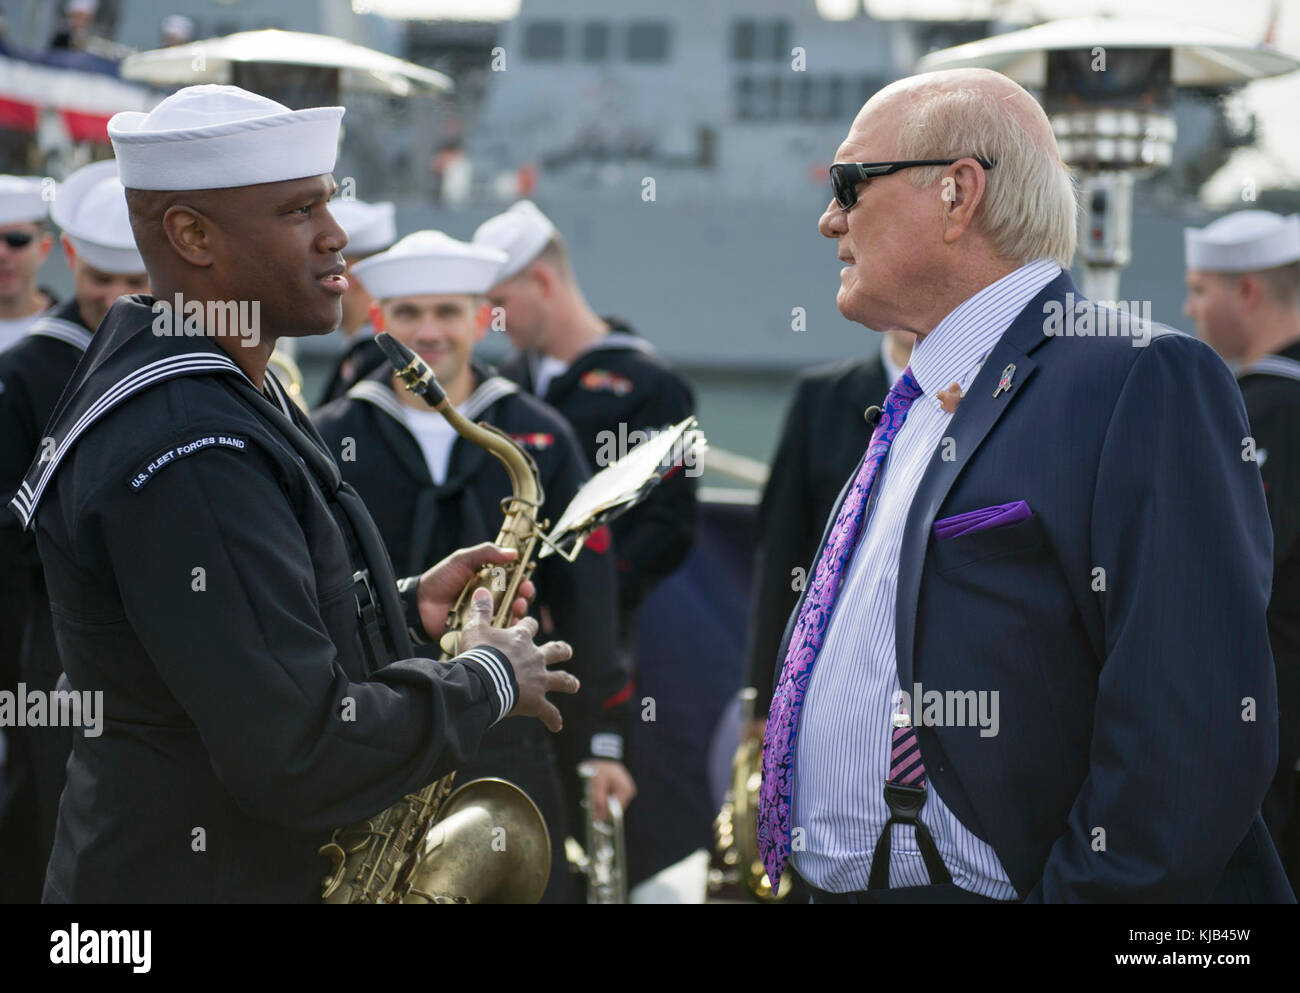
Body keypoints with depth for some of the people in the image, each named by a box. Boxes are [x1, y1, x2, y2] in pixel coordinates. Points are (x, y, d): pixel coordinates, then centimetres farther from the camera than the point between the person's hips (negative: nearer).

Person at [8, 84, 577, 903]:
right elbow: (301, 756, -29)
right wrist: (487, 682, -15)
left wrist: (405, 607, 3)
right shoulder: (183, 456, -25)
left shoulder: (204, 391, 8)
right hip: (200, 876, -10)